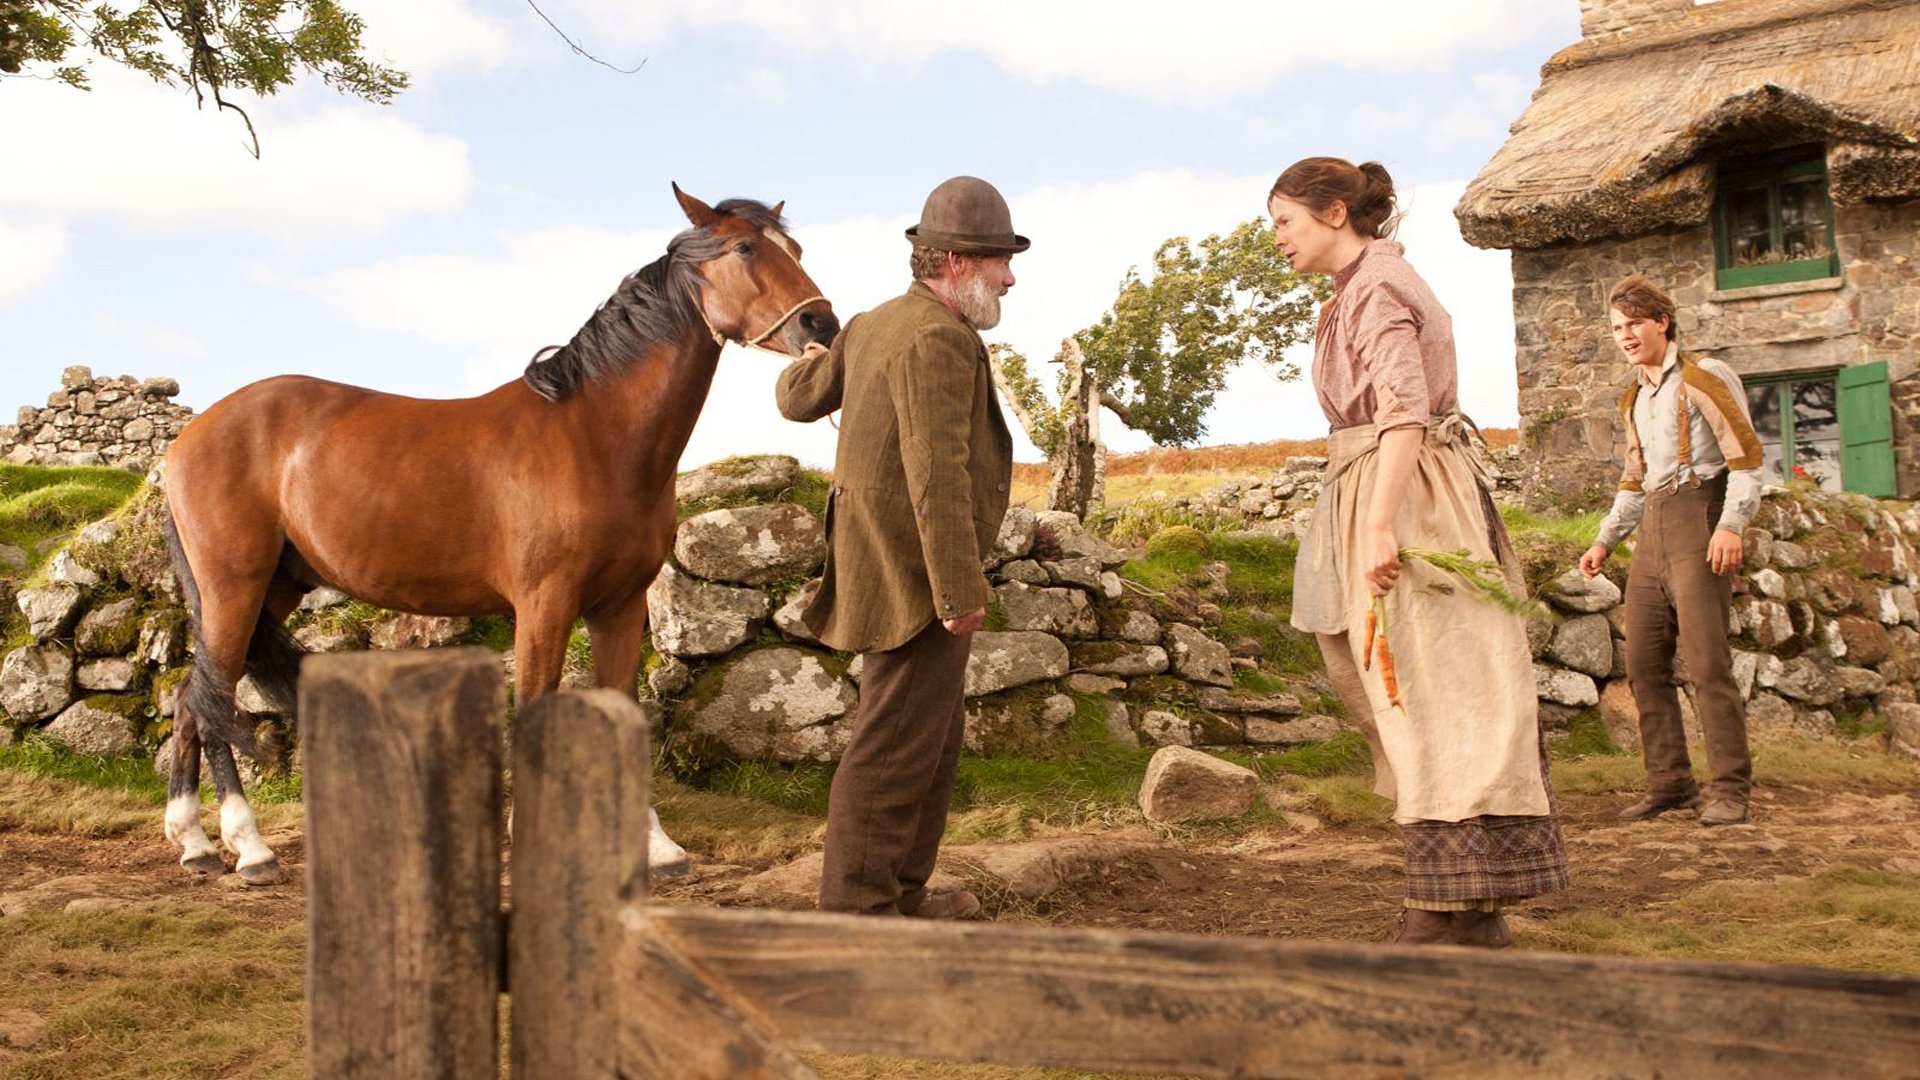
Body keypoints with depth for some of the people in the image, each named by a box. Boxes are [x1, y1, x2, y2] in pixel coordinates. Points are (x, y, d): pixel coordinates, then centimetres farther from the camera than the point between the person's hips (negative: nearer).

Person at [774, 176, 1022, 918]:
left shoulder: (873, 326, 12)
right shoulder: (939, 338, -19)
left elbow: (798, 398, 25)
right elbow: (935, 472, -26)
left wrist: (812, 359, 48)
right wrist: (961, 590, -25)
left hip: (886, 572, 11)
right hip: (915, 577, -11)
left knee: (935, 738, 19)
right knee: (895, 746, -4)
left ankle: (901, 892, 28)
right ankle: (853, 907, 3)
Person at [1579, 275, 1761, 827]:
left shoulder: (1704, 377, -2)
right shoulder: (1634, 398, 21)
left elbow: (1745, 455, -9)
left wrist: (1731, 524, -20)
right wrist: (1605, 539, 20)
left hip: (1697, 515, -8)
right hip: (1652, 527, 8)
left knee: (1706, 660, -12)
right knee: (1644, 664, 4)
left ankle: (1730, 789, -7)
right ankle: (1670, 782, 10)